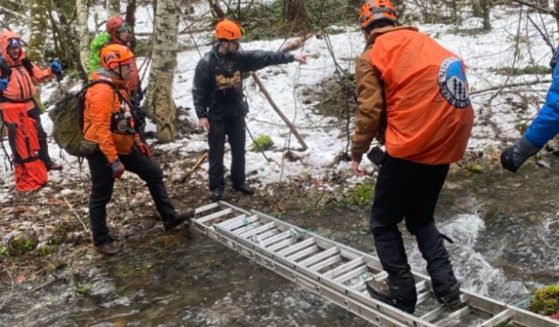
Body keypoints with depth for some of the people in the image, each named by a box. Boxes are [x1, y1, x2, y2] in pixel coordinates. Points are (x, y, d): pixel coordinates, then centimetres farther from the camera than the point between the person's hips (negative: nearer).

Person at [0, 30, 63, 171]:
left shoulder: (25, 63, 8)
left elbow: (39, 75, 18)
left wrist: (51, 71, 2)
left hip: (29, 105, 7)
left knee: (40, 134, 16)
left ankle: (46, 161, 31)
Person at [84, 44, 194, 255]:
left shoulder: (118, 87, 10)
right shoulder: (102, 91, -24)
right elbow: (101, 129, -28)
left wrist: (137, 141, 20)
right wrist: (114, 161, -29)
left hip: (122, 147, 10)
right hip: (102, 151, -10)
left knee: (154, 173, 12)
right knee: (101, 196, 4)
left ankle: (170, 217, 21)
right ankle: (101, 240, 18)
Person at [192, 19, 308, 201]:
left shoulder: (239, 58, 0)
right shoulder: (207, 63, -15)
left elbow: (264, 57, -3)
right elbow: (198, 91, -12)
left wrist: (291, 57, -7)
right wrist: (201, 115, -17)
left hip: (237, 113, 5)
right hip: (216, 116, -5)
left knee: (239, 150, 13)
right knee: (216, 153, 4)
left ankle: (239, 182, 28)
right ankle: (216, 186, 16)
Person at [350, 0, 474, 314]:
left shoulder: (372, 56, -2)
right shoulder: (426, 42, 16)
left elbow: (369, 112, -8)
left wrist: (357, 153, 5)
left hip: (411, 147, -7)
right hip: (447, 144, 7)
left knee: (384, 223, 13)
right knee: (422, 219, 24)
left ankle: (402, 293, 18)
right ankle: (447, 287, 19)